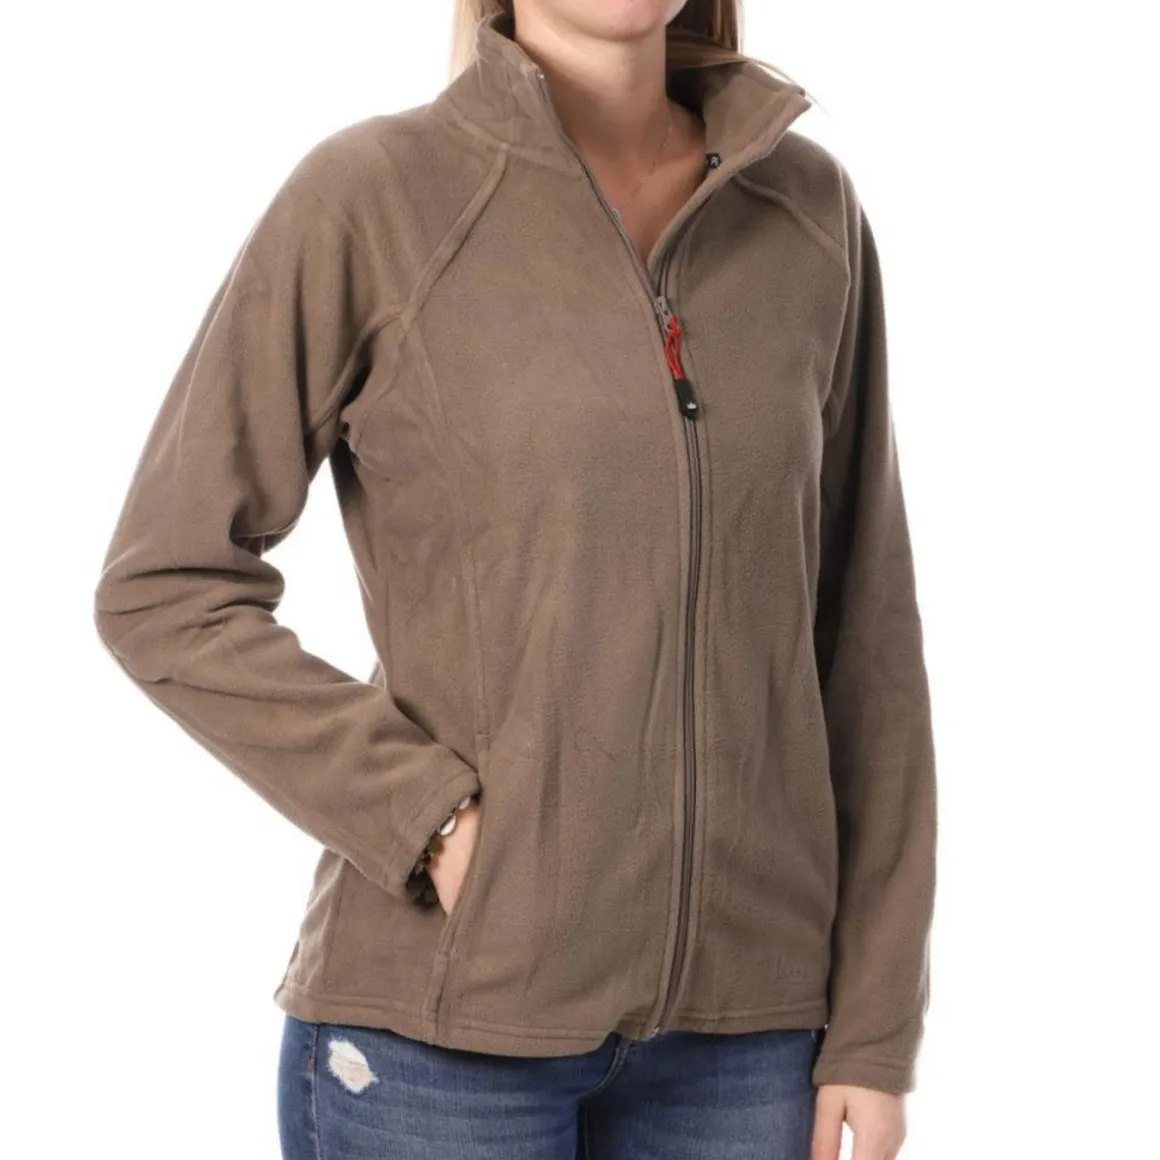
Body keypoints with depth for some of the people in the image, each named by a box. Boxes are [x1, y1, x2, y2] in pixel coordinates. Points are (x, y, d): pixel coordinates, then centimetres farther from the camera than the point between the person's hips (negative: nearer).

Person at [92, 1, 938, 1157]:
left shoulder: (810, 212, 4)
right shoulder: (365, 196, -7)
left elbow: (857, 624, 6)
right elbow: (165, 591, -5)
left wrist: (877, 1026, 3)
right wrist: (429, 820, -15)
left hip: (735, 1014, 4)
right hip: (443, 1015, -3)